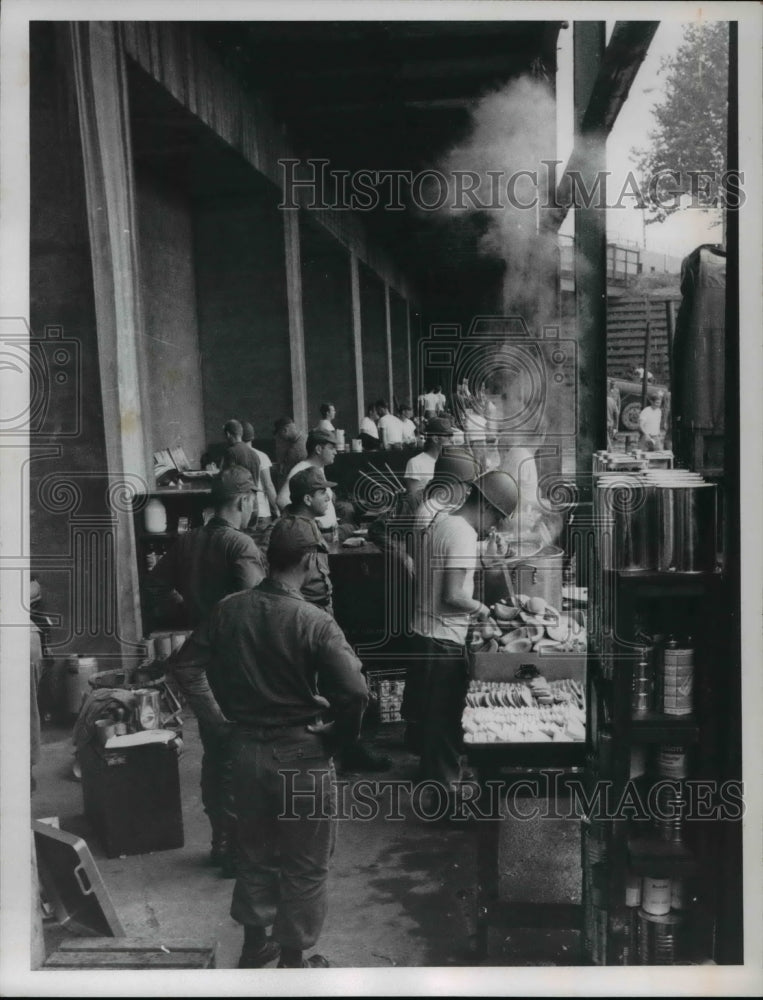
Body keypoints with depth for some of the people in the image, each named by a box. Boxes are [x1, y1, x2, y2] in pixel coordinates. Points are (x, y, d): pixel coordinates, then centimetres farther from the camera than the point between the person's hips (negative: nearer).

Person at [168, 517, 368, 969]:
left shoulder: (230, 609, -4)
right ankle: (294, 960, 26)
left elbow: (185, 665, 3)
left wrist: (220, 720, 7)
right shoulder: (315, 622, -20)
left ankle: (254, 943, 40)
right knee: (305, 865, 13)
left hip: (246, 749, 5)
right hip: (301, 754, -5)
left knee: (257, 851, 24)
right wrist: (336, 737, -9)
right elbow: (356, 694, -27)